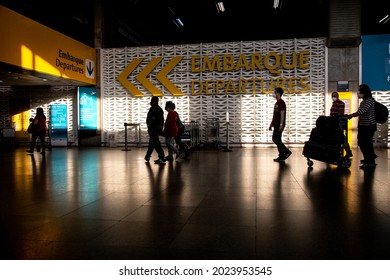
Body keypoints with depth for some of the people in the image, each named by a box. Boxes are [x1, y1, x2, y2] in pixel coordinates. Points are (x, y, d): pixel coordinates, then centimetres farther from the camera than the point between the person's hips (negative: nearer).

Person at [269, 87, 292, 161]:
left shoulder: (281, 102, -12)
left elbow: (282, 114, -19)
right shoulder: (277, 103, 18)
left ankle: (287, 152, 0)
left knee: (276, 139, -10)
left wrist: (281, 124, -24)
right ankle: (282, 156, 13)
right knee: (277, 140, 9)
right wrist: (271, 124, 22)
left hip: (279, 125, -10)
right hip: (276, 125, 10)